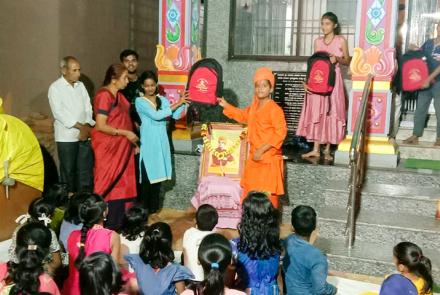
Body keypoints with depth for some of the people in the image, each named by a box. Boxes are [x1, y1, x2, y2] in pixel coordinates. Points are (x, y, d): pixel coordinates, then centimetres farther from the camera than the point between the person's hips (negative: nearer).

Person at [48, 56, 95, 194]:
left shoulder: (81, 85, 11)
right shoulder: (55, 88, -4)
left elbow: (88, 108, 8)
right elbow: (58, 113, -12)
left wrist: (87, 127, -8)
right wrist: (80, 126, -14)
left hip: (85, 135, 4)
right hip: (66, 137, -4)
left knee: (86, 170, 5)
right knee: (68, 171, 4)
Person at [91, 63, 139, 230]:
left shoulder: (119, 95, 12)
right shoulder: (104, 96, -15)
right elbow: (101, 126, -21)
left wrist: (131, 141, 14)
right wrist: (125, 133, -17)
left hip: (122, 147, 8)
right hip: (108, 148, -8)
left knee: (122, 184, 10)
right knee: (109, 185, 0)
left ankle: (119, 222, 19)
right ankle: (108, 224, 10)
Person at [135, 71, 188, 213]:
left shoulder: (162, 100, 10)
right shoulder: (140, 101, -6)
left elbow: (176, 115, 0)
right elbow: (156, 115, -19)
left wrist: (183, 102, -14)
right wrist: (177, 103, -19)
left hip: (161, 143, 5)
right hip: (148, 144, -5)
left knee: (157, 175, 10)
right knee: (146, 176, -6)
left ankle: (153, 209, 21)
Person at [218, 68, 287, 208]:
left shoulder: (274, 109, -16)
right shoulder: (254, 107, 10)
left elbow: (281, 133, -21)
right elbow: (244, 116, 32)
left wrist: (262, 150, -24)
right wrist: (226, 106, 27)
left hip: (269, 160, -8)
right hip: (254, 158, 9)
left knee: (267, 196, -5)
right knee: (249, 193, 15)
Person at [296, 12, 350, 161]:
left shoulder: (341, 40, 1)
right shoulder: (318, 41, 11)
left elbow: (347, 61, 5)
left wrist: (337, 59, -16)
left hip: (333, 80, -3)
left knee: (331, 113, -1)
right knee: (316, 113, 1)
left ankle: (327, 149, 8)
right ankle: (315, 149, 6)